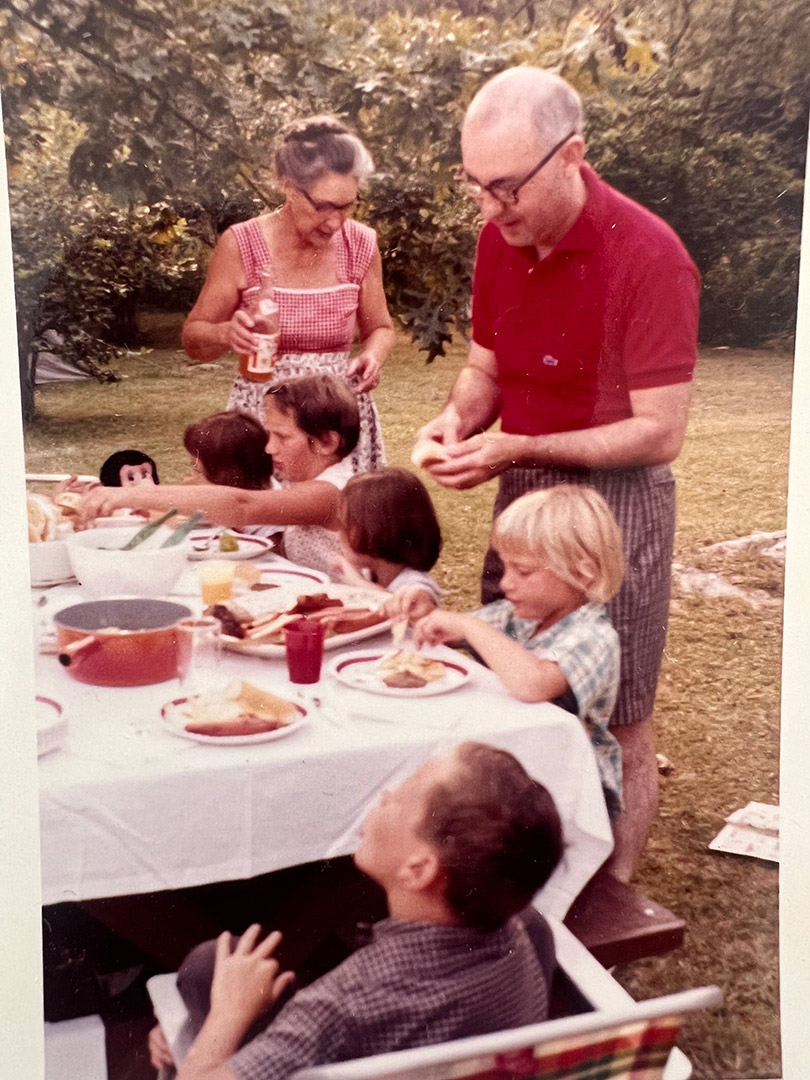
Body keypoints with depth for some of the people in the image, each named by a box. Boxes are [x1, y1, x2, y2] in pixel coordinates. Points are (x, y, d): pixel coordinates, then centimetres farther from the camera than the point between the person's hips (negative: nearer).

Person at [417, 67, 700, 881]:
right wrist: (458, 418, -9)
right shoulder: (499, 238, 1)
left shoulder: (648, 257, -19)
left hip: (614, 500, -6)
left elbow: (659, 433, -19)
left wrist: (519, 450, -24)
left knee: (617, 728, 3)